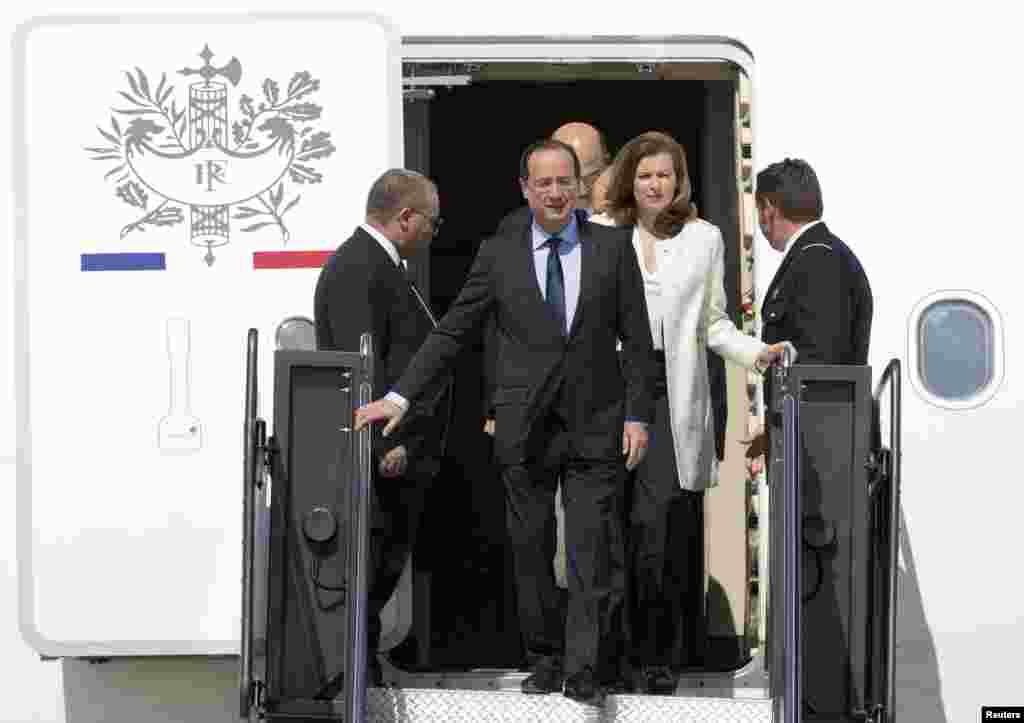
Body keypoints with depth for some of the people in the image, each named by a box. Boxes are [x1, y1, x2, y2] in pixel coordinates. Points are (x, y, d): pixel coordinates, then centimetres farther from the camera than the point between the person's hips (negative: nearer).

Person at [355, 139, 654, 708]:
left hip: (596, 427, -1)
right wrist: (400, 397, -2)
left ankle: (585, 673, -5)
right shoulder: (500, 256, 4)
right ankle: (545, 660, 20)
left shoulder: (614, 248, 3)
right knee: (531, 552, 8)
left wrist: (637, 415, -3)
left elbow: (637, 339, 4)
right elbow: (452, 334, 5)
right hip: (525, 428, 1)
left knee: (594, 553, -6)